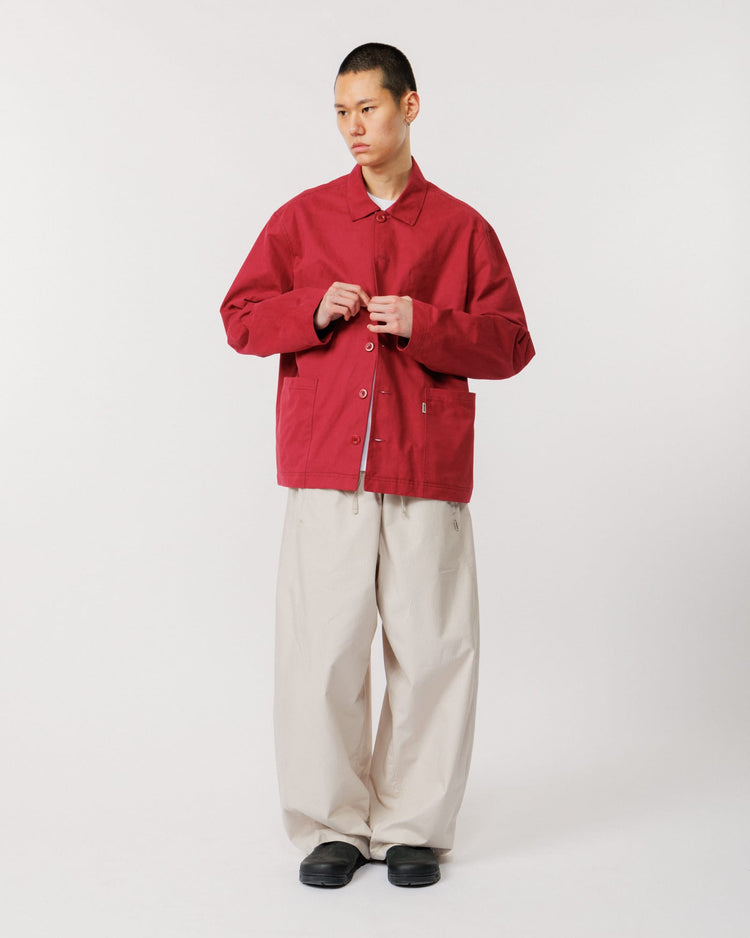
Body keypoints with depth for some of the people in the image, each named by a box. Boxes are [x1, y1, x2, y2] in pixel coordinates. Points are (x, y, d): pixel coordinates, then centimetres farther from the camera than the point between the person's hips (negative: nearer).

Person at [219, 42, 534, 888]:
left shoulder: (461, 228, 8)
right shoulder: (303, 218, 11)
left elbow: (510, 345, 5)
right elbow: (240, 318, 11)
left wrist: (424, 325, -11)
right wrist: (313, 309, -7)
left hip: (428, 470, 0)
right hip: (326, 469, 1)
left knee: (431, 649, 2)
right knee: (321, 647, 1)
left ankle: (412, 826, 18)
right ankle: (330, 825, 17)